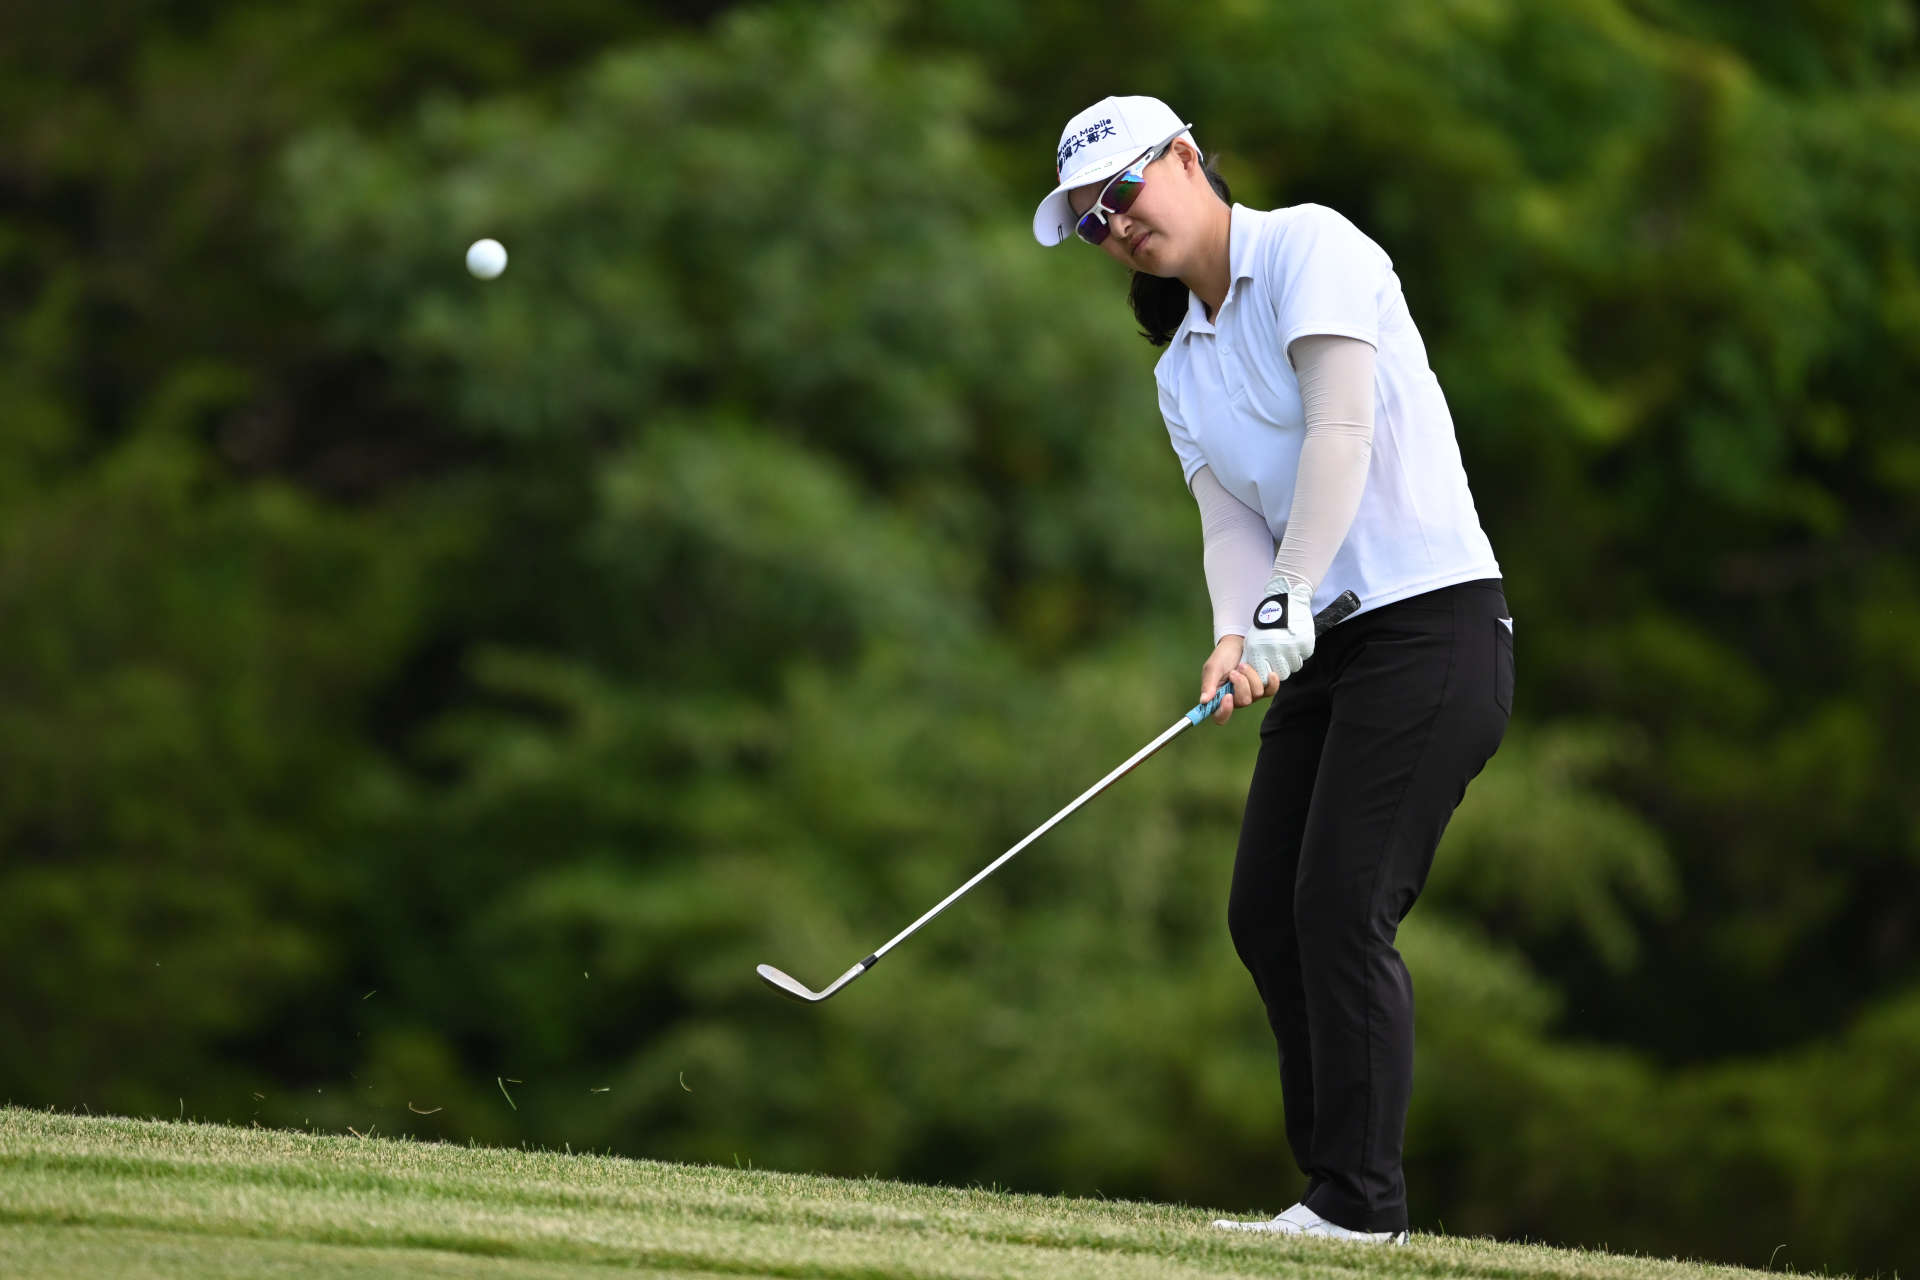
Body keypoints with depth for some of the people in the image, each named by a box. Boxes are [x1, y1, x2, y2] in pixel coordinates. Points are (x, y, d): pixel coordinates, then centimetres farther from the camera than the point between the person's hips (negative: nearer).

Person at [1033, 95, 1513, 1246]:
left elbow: (1341, 429, -18)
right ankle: (1341, 1182, 11)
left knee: (1342, 908, -13)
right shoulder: (1182, 371, 17)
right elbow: (1230, 516, 5)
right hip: (1323, 649, 9)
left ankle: (1361, 1201, -10)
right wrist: (1238, 634, -17)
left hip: (1431, 621, -9)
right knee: (1265, 914, 5)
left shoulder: (1310, 246, -7)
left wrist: (1288, 601, -26)